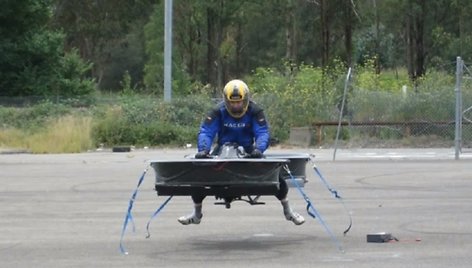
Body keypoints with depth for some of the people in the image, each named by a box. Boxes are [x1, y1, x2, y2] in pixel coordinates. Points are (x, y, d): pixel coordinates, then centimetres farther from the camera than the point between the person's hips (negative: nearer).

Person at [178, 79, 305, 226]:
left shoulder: (255, 111, -18)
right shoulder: (218, 111, -18)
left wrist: (258, 148, -48)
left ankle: (288, 210, 10)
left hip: (248, 149, -1)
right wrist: (203, 149, -45)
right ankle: (196, 213, 12)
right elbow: (206, 131, -25)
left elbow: (262, 132, -27)